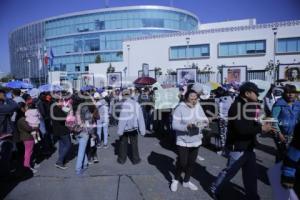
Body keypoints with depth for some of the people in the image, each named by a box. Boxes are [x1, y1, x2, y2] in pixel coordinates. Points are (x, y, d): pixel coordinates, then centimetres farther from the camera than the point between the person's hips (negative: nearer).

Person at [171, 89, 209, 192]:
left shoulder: (199, 107, 3)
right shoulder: (180, 108, -15)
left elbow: (204, 119, 6)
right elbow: (174, 125, -19)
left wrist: (205, 122, -17)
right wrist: (187, 126, -33)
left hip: (196, 141, 5)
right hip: (183, 141, -5)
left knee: (191, 163, 16)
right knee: (182, 163, 0)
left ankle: (186, 181, 37)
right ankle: (176, 180, 28)